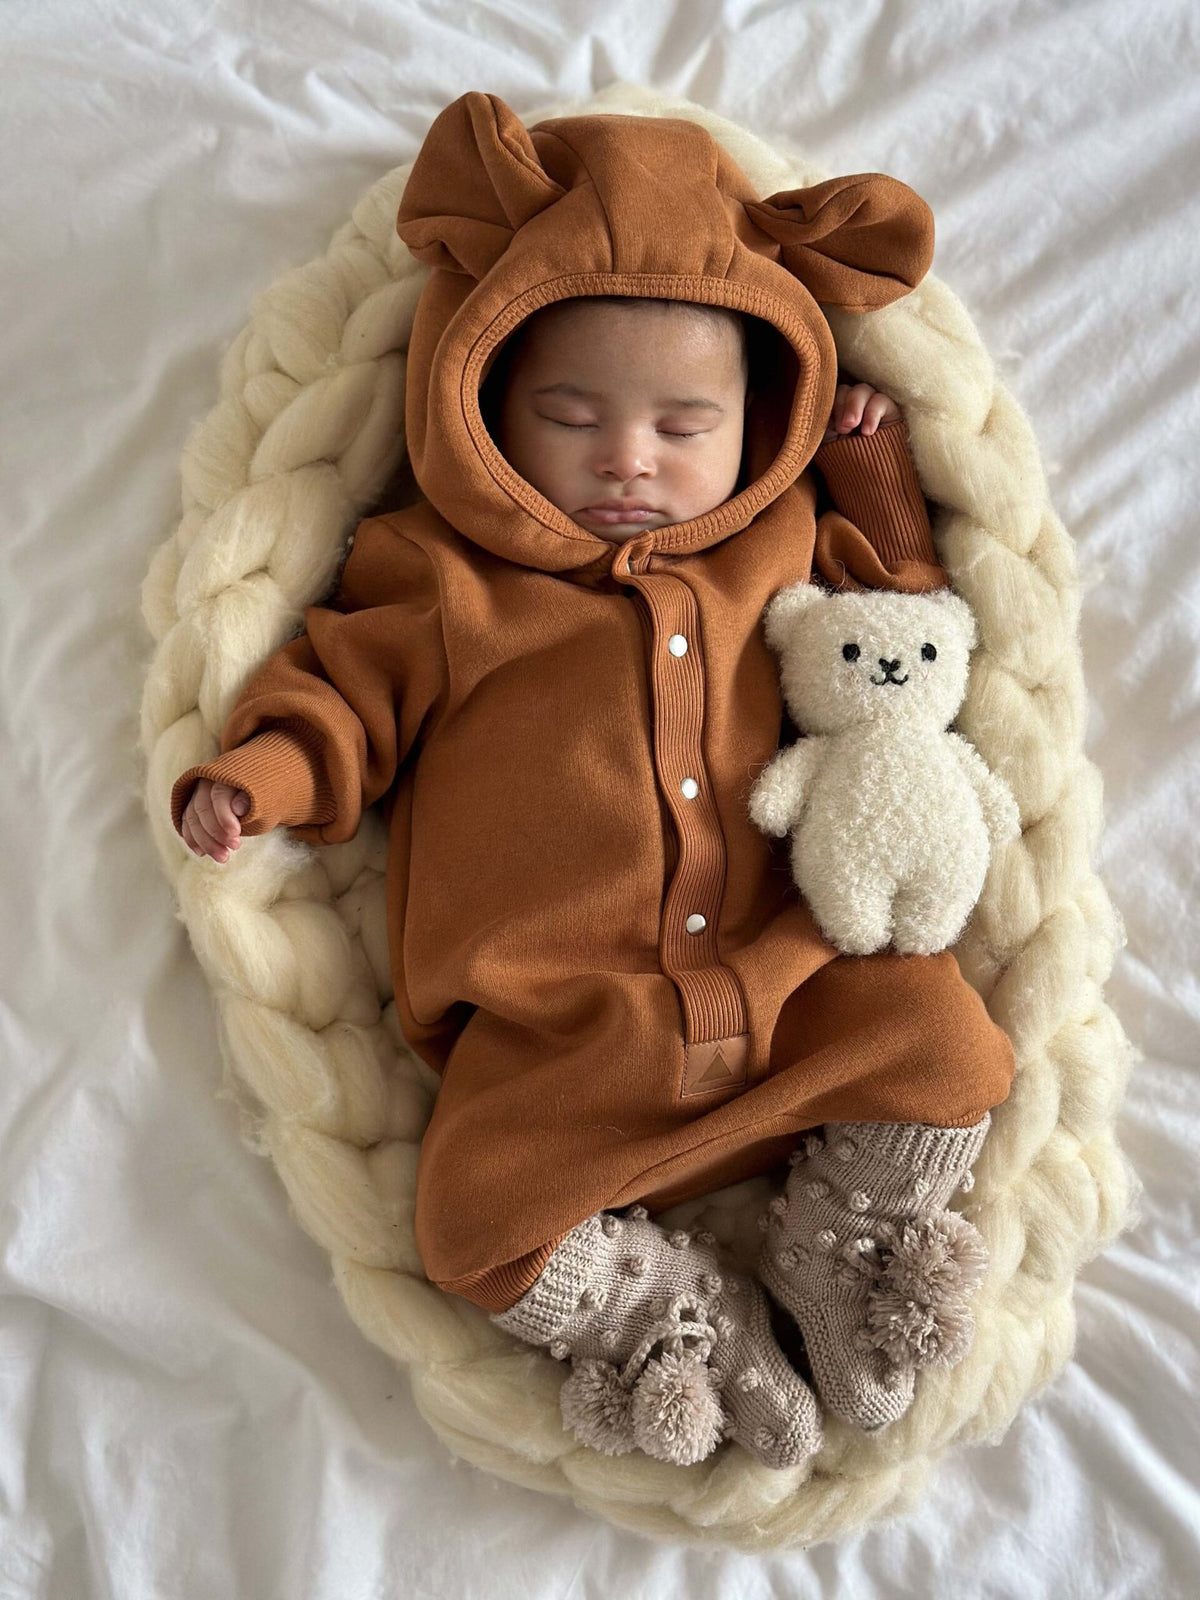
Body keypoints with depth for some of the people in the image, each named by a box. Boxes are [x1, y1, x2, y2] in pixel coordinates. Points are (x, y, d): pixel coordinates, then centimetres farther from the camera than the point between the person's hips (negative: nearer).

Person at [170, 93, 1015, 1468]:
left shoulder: (782, 546, 12)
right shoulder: (447, 581, 2)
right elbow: (349, 689, 7)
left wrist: (879, 477, 17)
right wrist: (262, 770, -11)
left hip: (784, 983, 3)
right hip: (562, 1035, -2)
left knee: (944, 1041, -11)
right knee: (480, 1218, -17)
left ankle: (832, 1270, 10)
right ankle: (690, 1314, 7)